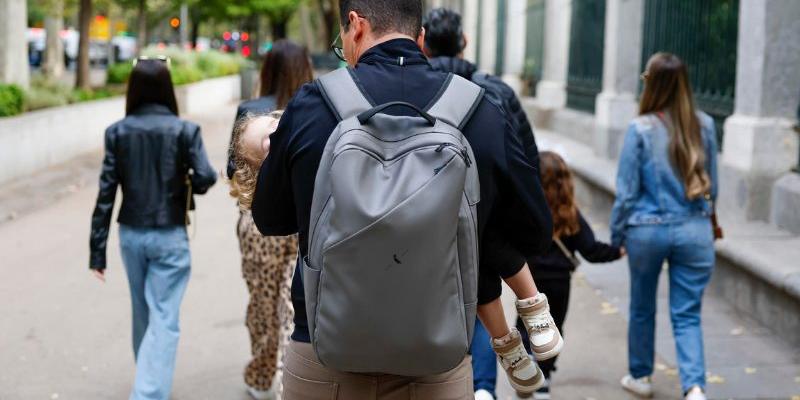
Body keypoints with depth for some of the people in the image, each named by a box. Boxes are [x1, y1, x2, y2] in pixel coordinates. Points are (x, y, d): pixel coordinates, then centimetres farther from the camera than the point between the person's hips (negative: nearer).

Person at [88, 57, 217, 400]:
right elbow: (205, 178, -17)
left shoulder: (117, 132, -2)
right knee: (163, 320, -2)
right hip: (170, 237, -3)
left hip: (131, 235, 4)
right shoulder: (184, 130, -8)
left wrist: (97, 250, 0)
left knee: (143, 313, 21)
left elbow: (105, 193, -4)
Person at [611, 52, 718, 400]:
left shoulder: (640, 129, -10)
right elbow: (712, 184, 9)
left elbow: (627, 191, -7)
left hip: (648, 230, -2)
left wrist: (616, 236, 4)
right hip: (695, 231, 2)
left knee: (642, 308, 19)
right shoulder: (704, 126, 0)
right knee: (687, 315, 5)